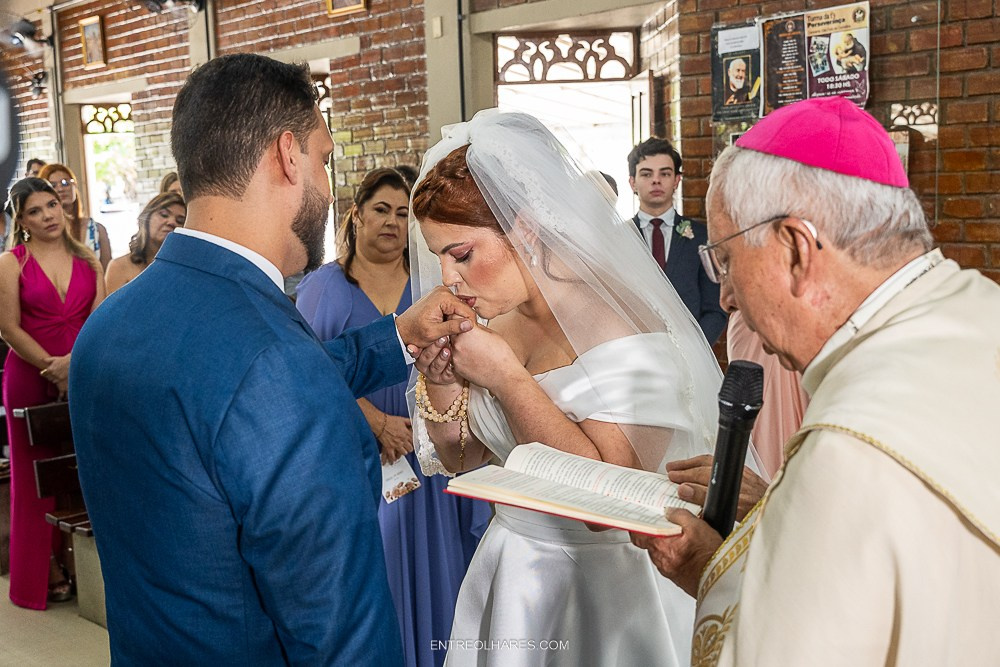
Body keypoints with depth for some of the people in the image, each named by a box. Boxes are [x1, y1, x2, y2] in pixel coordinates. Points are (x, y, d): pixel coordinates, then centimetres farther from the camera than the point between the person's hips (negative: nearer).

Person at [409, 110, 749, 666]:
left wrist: (506, 377, -27)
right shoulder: (496, 321, -1)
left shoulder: (620, 324, -22)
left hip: (608, 584, -6)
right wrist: (440, 376, -12)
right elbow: (458, 458, 7)